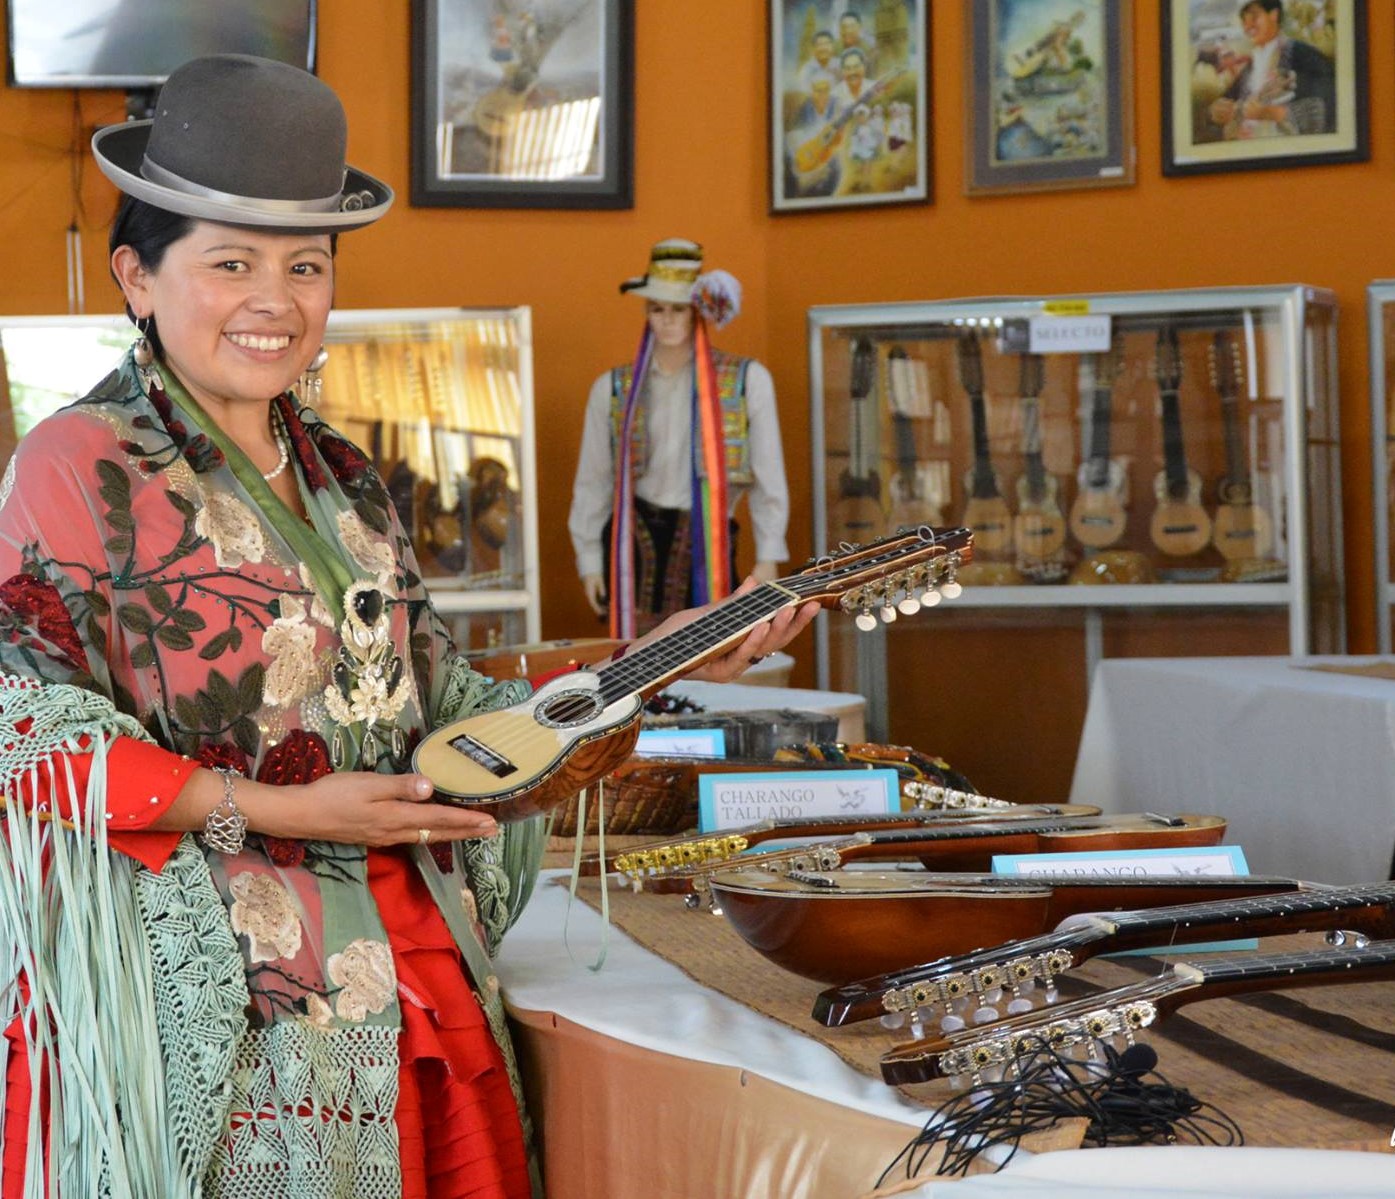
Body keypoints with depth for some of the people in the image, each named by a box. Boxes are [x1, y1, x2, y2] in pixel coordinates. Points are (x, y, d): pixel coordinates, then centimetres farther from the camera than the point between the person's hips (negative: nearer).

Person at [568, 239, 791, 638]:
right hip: (636, 544, 2)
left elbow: (768, 477, 2)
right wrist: (590, 561, 8)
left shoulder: (747, 381, 1)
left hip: (708, 544, -1)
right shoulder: (613, 389, 7)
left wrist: (767, 558, -2)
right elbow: (593, 482, 11)